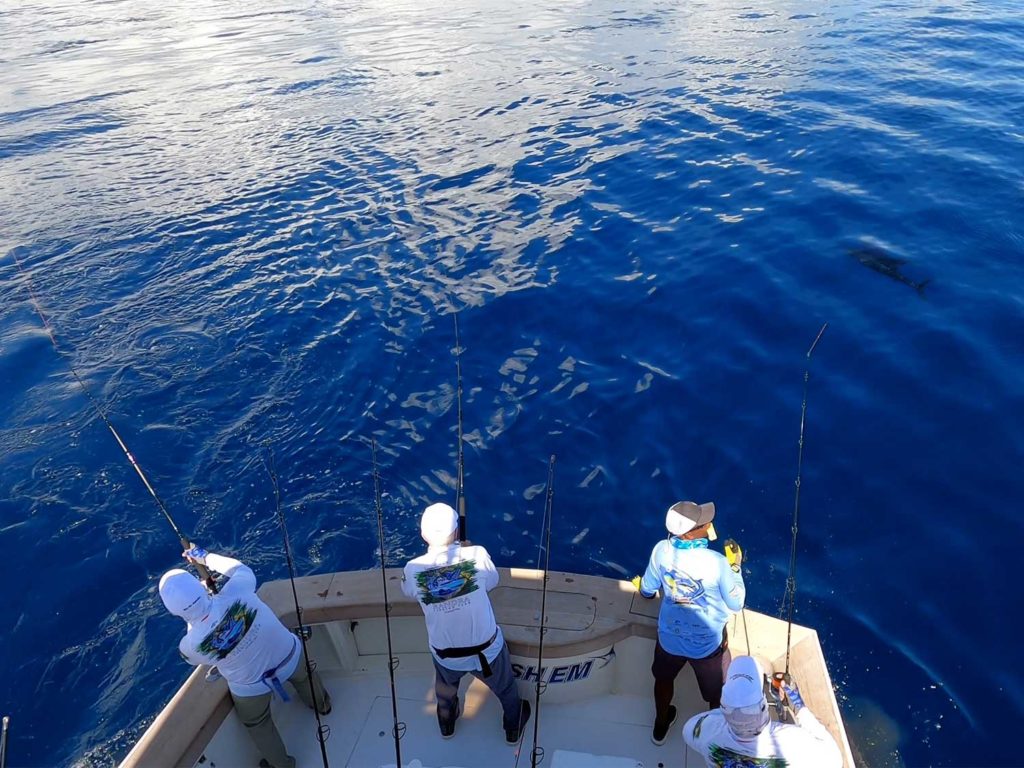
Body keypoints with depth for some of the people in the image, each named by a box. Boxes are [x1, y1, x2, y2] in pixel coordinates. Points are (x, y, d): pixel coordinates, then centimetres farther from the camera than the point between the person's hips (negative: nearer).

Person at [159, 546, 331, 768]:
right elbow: (241, 569, -8)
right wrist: (205, 557, 5)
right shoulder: (236, 594, -36)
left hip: (251, 688, -1)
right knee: (303, 676, 37)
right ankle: (322, 705, 65)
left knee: (258, 724, 32)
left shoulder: (191, 645, -32)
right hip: (290, 657, 1)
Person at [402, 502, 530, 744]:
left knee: (445, 691, 36)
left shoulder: (413, 569, -19)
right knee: (506, 689, 31)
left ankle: (446, 724, 62)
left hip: (446, 655, 1)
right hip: (487, 649, -1)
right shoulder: (477, 554, -23)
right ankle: (513, 728, 55)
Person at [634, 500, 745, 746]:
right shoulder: (717, 562, -31)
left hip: (669, 637, 3)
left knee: (664, 679, 32)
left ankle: (660, 726, 55)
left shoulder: (662, 550, -21)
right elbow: (735, 605, -15)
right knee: (718, 694, 26)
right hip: (708, 642, -3)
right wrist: (735, 567, -5)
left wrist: (641, 586, 20)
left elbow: (648, 591, -3)